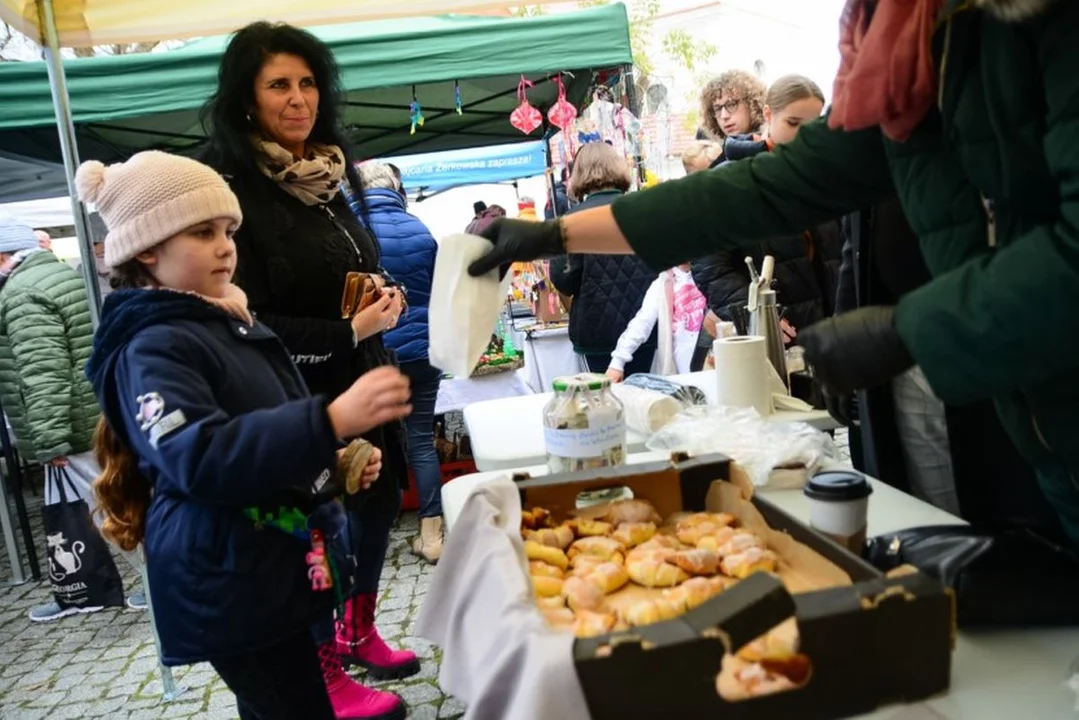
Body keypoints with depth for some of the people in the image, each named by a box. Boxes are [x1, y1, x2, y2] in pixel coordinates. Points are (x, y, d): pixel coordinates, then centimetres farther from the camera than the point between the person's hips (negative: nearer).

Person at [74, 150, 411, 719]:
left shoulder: (230, 323, 12)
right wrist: (332, 421, -41)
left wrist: (340, 461, 4)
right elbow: (201, 457, -32)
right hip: (229, 585, -9)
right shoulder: (153, 349, -16)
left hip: (285, 563, 9)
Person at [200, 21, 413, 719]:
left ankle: (358, 632, 41)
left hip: (362, 378, 8)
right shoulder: (232, 189, -16)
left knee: (381, 499, 17)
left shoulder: (326, 171, 8)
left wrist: (385, 296, 1)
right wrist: (347, 332, -21)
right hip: (300, 394, -8)